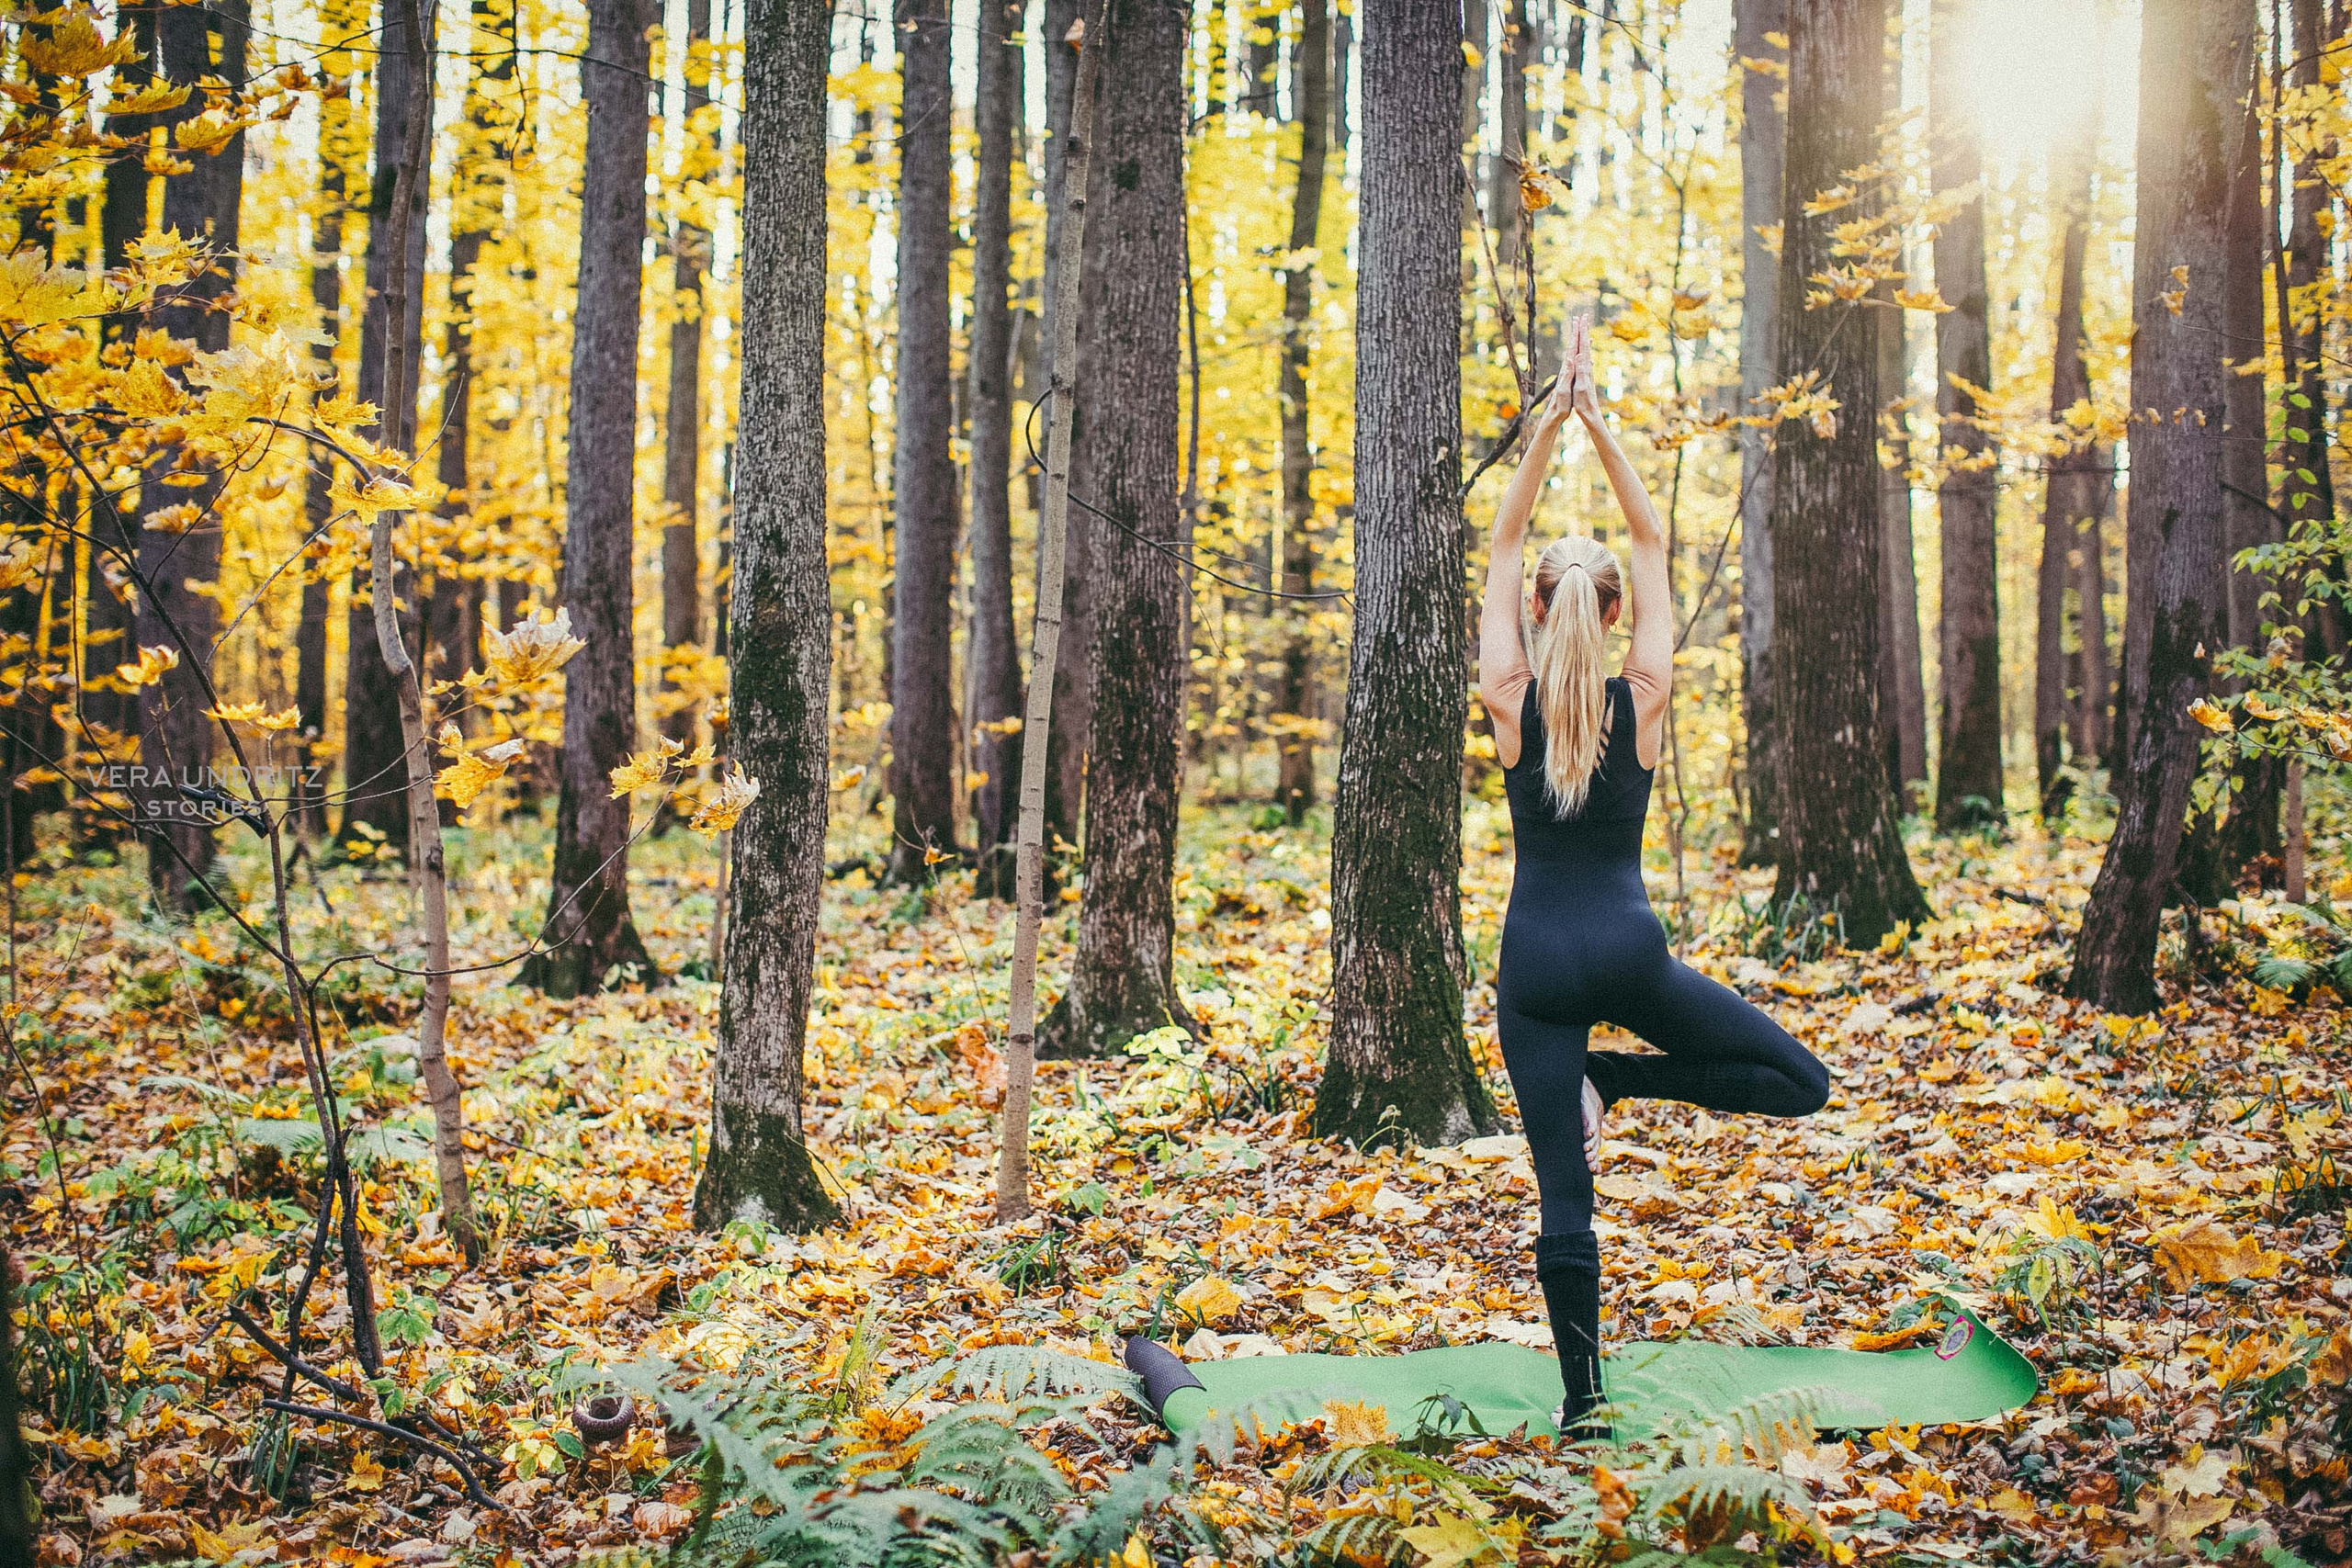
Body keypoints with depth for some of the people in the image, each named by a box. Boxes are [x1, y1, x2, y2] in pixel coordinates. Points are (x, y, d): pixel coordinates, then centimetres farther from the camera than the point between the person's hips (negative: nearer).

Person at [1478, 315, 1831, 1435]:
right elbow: (1653, 546, 4)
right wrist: (1602, 431, 3)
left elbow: (1502, 549, 5)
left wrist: (1547, 429, 3)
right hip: (1627, 950, -2)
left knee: (1564, 1197, 5)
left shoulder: (1510, 699, -3)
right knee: (1801, 1084, 13)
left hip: (1536, 962, 2)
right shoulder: (1643, 697, -4)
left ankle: (1581, 1397, 6)